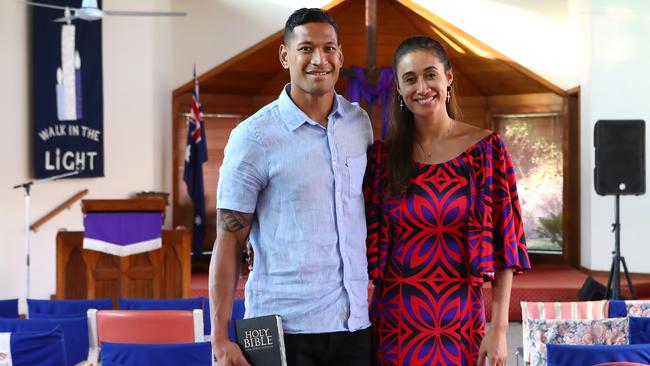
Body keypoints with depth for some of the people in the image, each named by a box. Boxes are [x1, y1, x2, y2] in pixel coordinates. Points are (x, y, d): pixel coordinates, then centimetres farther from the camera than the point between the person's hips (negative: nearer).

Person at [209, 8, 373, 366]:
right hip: (284, 327, -4)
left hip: (356, 322, 4)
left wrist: (372, 275, 5)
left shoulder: (360, 123, 6)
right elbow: (229, 242, -6)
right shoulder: (253, 137, -7)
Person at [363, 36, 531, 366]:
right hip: (396, 322, 1)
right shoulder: (382, 155, 2)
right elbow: (369, 245, 5)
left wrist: (499, 328, -9)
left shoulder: (486, 149, -3)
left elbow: (504, 244, -4)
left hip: (460, 321, -1)